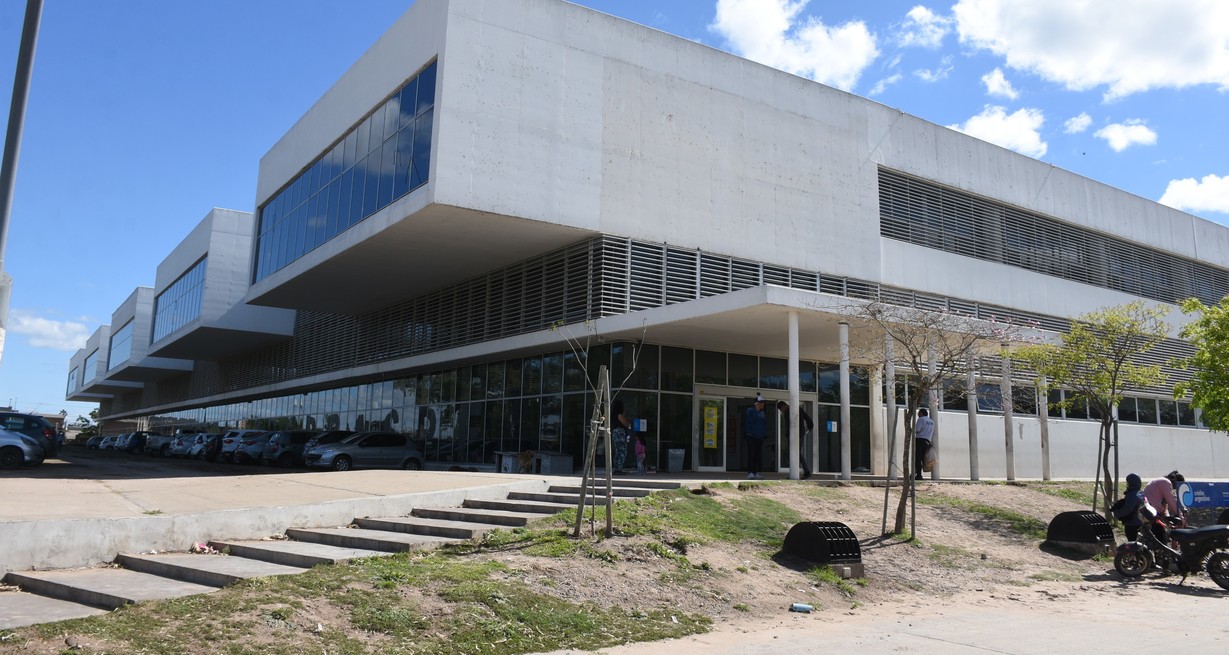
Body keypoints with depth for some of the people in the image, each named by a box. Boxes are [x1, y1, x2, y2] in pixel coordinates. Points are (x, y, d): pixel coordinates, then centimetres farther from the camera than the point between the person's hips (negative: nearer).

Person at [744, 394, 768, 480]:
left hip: (760, 437, 7)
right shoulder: (750, 410, -3)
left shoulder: (762, 412, 17)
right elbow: (752, 419, -18)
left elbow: (765, 423, 20)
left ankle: (756, 473, 9)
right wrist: (756, 410, -18)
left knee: (758, 455, 5)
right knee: (751, 454, -10)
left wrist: (765, 433, 12)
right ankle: (750, 473, -11)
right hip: (751, 436, -7)